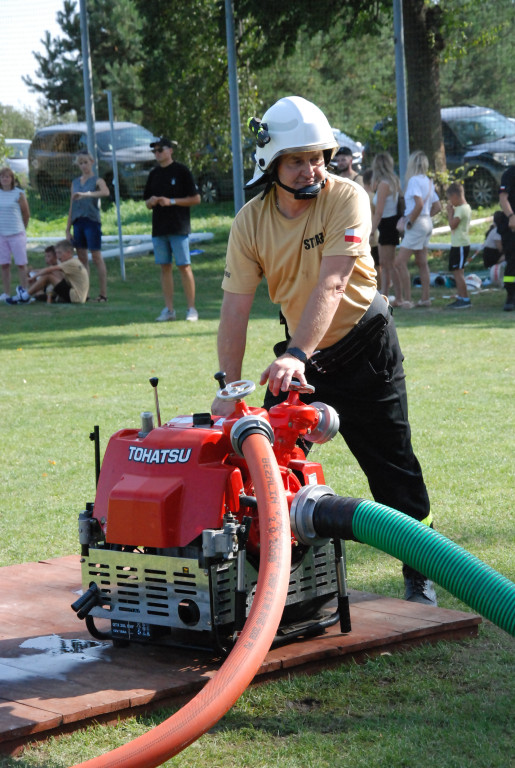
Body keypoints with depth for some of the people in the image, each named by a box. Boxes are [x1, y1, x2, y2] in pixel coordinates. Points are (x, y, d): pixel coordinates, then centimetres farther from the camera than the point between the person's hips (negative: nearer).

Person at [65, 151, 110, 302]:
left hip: (92, 221, -5)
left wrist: (85, 194, -37)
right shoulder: (75, 183, 15)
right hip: (78, 222, 5)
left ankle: (103, 294, -6)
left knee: (96, 257, -7)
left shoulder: (97, 181, -1)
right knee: (81, 257, 6)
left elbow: (105, 192, -24)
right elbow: (71, 207, 16)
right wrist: (68, 229, 13)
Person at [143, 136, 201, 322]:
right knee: (164, 267, 6)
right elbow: (147, 203, 21)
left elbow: (196, 199, -6)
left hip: (179, 228, -6)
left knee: (184, 266, -6)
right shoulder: (154, 174, 14)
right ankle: (169, 309, 10)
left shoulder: (181, 171, -3)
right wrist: (151, 202, -4)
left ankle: (191, 309, -1)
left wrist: (171, 201, -14)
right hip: (159, 229, 6)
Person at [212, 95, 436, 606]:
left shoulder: (346, 198, -19)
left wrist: (296, 355, -41)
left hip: (363, 348, -4)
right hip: (300, 353, 4)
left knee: (392, 468, 0)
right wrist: (228, 386, -21)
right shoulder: (250, 221, -9)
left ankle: (420, 573, 13)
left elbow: (330, 286, -30)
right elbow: (235, 305, -12)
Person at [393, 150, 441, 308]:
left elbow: (419, 204, -25)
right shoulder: (428, 181, 13)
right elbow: (438, 207, 16)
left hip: (417, 224, -10)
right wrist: (427, 216, 13)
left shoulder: (414, 180, -13)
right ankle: (425, 298, 15)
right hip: (427, 223, 10)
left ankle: (407, 300, -11)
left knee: (399, 262, -9)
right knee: (421, 262, 14)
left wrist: (410, 222, -16)